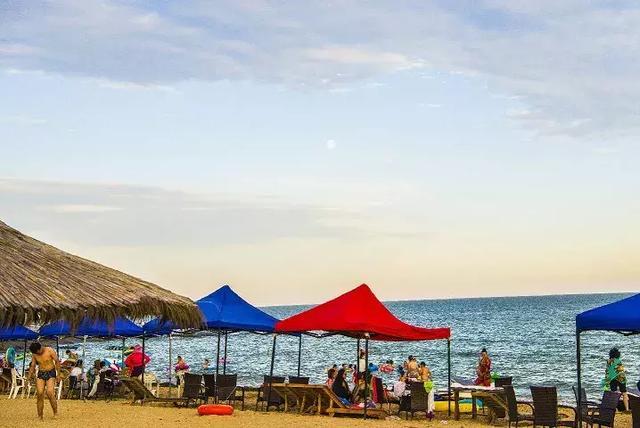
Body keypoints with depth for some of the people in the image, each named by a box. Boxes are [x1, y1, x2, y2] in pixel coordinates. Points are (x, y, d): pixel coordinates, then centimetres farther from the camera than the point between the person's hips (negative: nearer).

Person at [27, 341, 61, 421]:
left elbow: (57, 362, -7)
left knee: (50, 393, -19)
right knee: (40, 394, -7)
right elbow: (33, 365, 11)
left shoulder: (50, 351, -11)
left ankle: (55, 413, -8)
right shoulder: (34, 354, 1)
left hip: (50, 373, -4)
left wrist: (58, 375, -9)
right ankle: (40, 416, -1)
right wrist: (30, 374, -4)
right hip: (40, 373, 4)